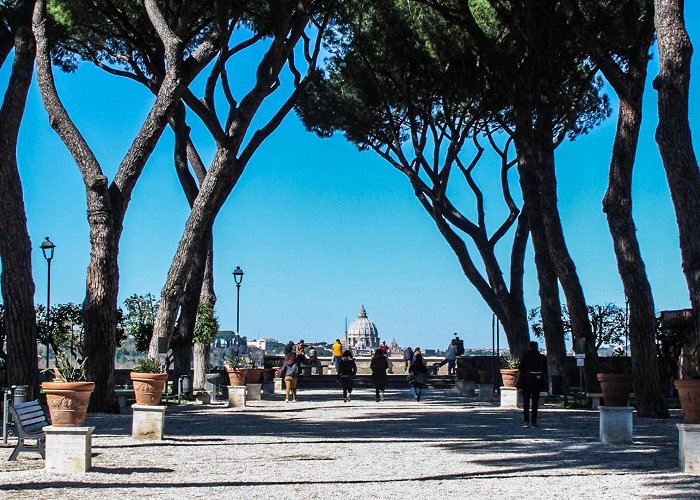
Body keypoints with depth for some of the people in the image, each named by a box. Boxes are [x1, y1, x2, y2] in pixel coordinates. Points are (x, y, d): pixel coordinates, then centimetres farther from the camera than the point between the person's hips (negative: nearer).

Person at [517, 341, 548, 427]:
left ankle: (526, 420, -8)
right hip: (537, 381, 2)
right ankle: (533, 422, 5)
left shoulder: (525, 356, -7)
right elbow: (545, 370, 3)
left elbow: (520, 368, -8)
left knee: (526, 401, 4)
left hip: (527, 381, -2)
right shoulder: (542, 357, 0)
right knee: (535, 401, 7)